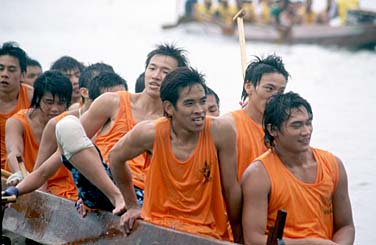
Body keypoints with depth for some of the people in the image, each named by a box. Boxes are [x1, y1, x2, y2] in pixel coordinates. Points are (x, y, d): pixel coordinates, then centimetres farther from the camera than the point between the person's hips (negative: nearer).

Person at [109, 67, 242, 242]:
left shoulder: (220, 131, -11)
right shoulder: (151, 133, -10)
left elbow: (231, 189, 0)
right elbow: (116, 157, 11)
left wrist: (239, 237, 7)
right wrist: (132, 206, 17)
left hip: (208, 231, 1)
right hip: (157, 225, 0)